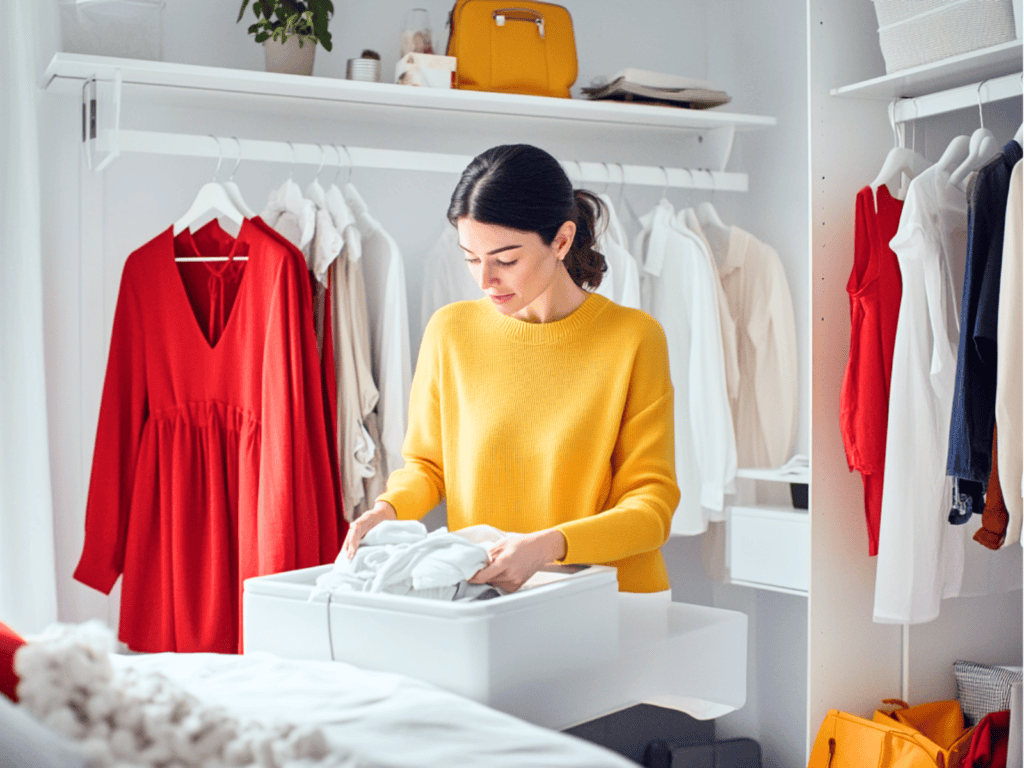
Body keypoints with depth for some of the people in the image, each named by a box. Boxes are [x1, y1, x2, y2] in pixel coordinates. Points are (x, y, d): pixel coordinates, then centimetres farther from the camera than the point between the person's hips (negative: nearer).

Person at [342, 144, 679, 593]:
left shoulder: (632, 338, -6)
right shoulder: (450, 330, 3)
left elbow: (652, 504, -7)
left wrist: (550, 545, -23)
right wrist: (388, 508, -6)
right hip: (476, 593, 3)